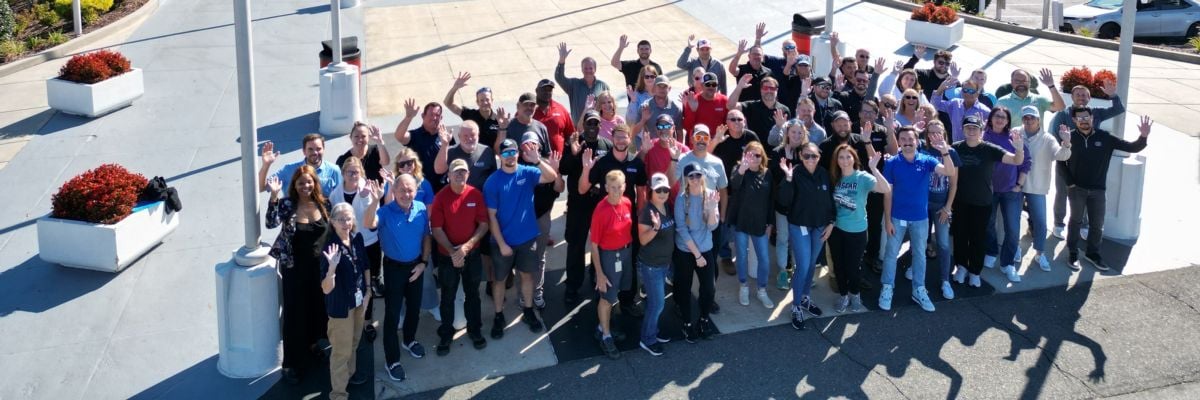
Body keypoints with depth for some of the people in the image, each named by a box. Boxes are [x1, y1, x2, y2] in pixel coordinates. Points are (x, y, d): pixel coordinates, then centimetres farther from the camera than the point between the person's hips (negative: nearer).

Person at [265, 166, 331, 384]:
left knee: (318, 309, 18)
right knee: (294, 314, 1)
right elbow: (272, 223, -30)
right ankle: (292, 364, 10)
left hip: (319, 266, 4)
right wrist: (274, 196, -40)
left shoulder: (324, 203, -3)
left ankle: (311, 346, 44)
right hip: (294, 268, -4)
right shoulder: (287, 205, -13)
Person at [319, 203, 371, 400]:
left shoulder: (357, 238, -7)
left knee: (354, 341, 26)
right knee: (342, 348, 4)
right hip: (340, 305, -6)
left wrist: (367, 291, 5)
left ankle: (351, 373, 48)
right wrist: (332, 266, -44)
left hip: (359, 300, 6)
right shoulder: (330, 247, -26)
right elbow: (326, 289, -29)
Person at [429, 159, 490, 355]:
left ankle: (475, 330, 33)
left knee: (472, 293, 16)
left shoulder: (476, 194, -8)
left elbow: (484, 224, -6)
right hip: (447, 256, -1)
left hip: (472, 254, 2)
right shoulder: (440, 197, -12)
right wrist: (452, 251, -19)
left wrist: (467, 246, -17)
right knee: (448, 297, 11)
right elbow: (436, 229, -11)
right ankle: (445, 334, 25)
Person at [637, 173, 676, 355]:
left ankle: (653, 332, 34)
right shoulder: (647, 211, -21)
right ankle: (647, 340, 14)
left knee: (657, 301, 18)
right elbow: (643, 240, -23)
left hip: (664, 262, 7)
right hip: (650, 265, -7)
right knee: (657, 303, -1)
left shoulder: (668, 207, 2)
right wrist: (655, 227, -38)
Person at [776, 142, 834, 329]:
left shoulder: (825, 174, -3)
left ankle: (805, 298, 35)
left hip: (820, 226, 5)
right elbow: (784, 201, -24)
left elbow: (831, 199, 7)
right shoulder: (795, 174, -16)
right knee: (803, 266, -7)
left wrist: (831, 223, 4)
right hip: (799, 226, -5)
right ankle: (796, 307, 7)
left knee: (812, 264, 17)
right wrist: (788, 178, -34)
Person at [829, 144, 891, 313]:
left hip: (856, 230, -3)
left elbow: (886, 189, -31)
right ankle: (843, 296, 31)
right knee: (838, 265, 11)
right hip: (836, 229, 3)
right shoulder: (835, 178, -1)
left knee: (852, 266, 8)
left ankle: (855, 294, 34)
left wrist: (873, 168, -38)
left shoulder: (863, 177, -15)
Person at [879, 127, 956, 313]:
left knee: (920, 254, 12)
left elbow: (950, 172, -20)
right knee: (891, 253, 7)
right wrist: (887, 219, -8)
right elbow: (887, 193, -6)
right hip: (897, 217, -1)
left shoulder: (926, 161, -6)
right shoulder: (891, 163, -8)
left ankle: (919, 290, 24)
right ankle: (887, 288, 19)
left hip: (920, 217, 2)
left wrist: (945, 153, -36)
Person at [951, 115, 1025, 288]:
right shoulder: (955, 148, -8)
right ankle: (961, 266, 33)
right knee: (960, 236, 12)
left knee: (978, 238, 9)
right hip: (960, 202, 1)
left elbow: (1017, 161, -19)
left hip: (982, 203, -1)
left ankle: (975, 271, 25)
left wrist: (1019, 149, -38)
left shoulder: (989, 149, -12)